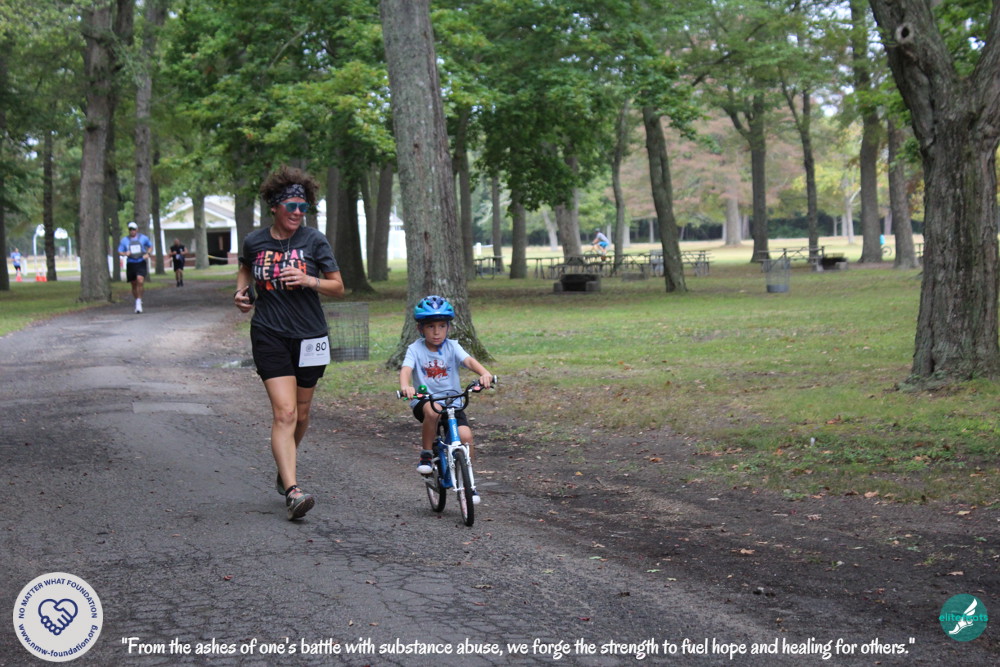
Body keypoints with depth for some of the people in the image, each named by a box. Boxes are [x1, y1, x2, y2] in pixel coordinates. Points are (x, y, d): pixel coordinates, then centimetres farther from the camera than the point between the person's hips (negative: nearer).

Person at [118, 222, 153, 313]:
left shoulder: (143, 238, 5)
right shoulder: (124, 240, 5)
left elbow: (150, 246, 18)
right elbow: (120, 251, 9)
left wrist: (147, 253, -2)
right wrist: (125, 254, -14)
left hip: (141, 264, -2)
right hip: (130, 264, 2)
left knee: (140, 281, -21)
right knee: (134, 285, 6)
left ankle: (139, 303, -15)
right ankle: (137, 301, 26)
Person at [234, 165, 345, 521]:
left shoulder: (314, 240, -3)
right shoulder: (254, 241, 0)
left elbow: (338, 287, 0)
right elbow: (245, 268, 24)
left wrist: (308, 280, -17)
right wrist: (241, 291, 4)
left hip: (309, 336, 1)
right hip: (270, 335, -1)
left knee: (301, 414, 12)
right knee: (284, 412, -15)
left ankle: (283, 471, 39)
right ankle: (292, 491, -22)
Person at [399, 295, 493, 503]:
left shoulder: (452, 347, 0)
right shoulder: (415, 349, -4)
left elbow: (469, 361, -17)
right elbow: (406, 369, -21)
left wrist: (484, 373, -39)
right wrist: (405, 386, -44)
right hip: (424, 401, -2)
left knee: (465, 435, -20)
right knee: (433, 410, -38)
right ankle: (426, 455, -16)